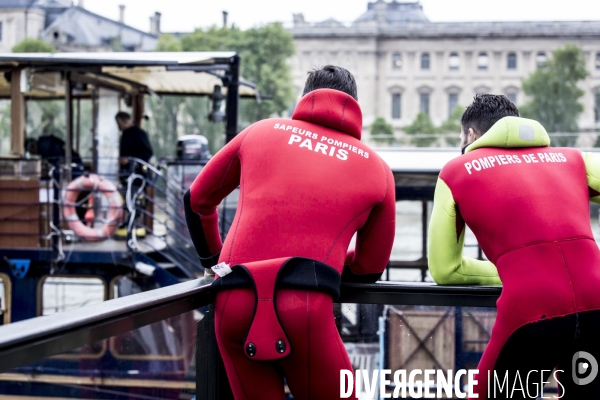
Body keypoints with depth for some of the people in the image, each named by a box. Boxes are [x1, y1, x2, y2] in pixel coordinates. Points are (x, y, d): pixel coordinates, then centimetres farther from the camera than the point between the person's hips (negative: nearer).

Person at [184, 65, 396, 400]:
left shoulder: (260, 132, 18)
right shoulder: (376, 167, 13)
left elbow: (198, 200, 29)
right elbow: (371, 268, 21)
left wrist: (213, 258, 42)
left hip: (233, 303, 3)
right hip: (305, 308, -2)